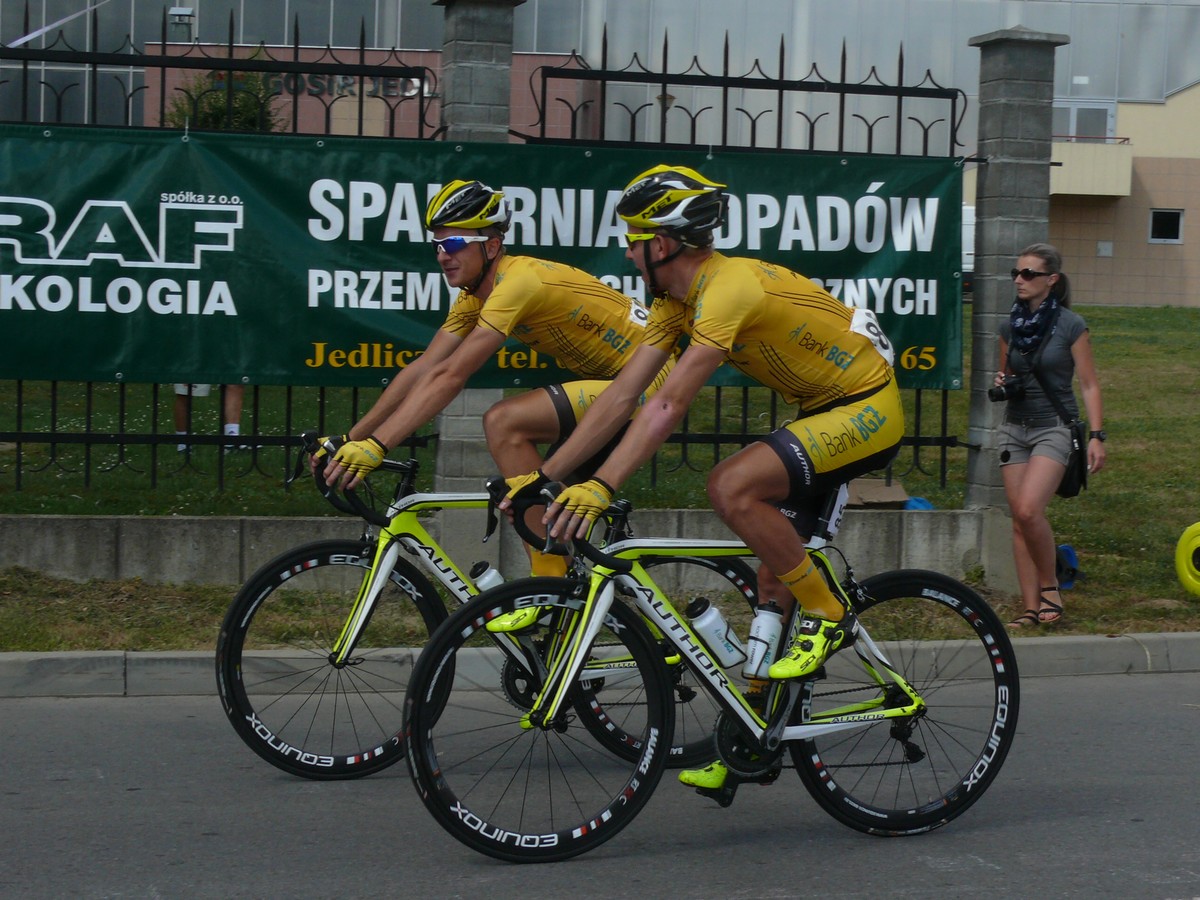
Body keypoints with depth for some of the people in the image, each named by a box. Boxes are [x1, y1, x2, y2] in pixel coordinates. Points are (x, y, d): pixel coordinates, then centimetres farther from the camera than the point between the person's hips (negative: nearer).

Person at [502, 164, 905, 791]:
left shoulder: (730, 288, -26)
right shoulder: (678, 301, 3)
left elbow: (668, 406, -33)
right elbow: (622, 395, 2)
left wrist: (601, 487, -37)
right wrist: (544, 476, -2)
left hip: (867, 409, -9)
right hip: (820, 411, 9)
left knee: (731, 486, -28)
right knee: (772, 580, 7)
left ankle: (828, 616, -12)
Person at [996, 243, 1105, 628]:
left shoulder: (1071, 326, -7)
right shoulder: (1010, 326, 7)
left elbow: (1089, 384, -5)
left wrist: (1096, 436, -12)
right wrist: (1001, 384, -3)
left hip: (1054, 427, -5)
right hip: (1015, 428, 5)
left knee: (1029, 509, -22)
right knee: (1019, 519, 2)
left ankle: (1050, 586, 0)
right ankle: (1031, 608, 7)